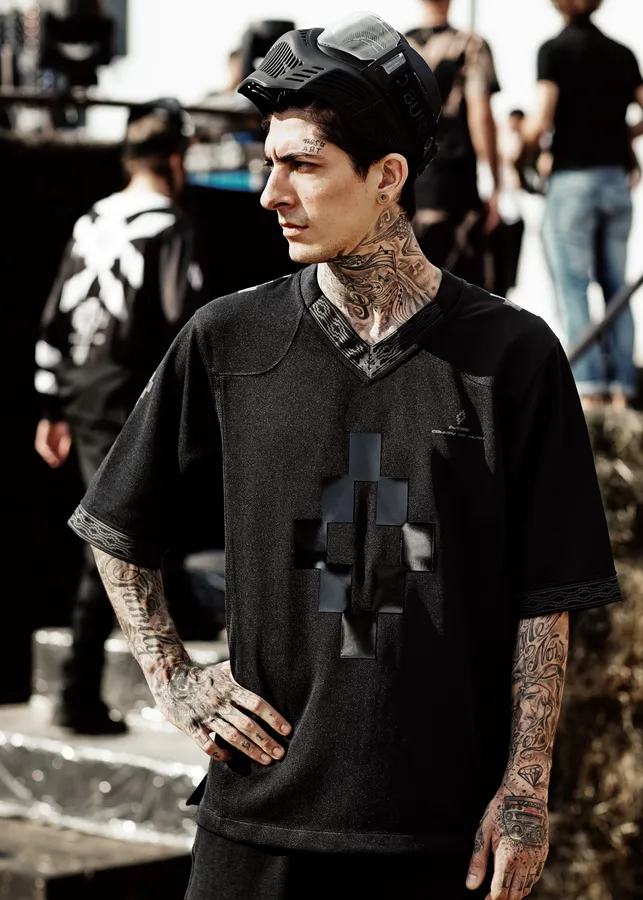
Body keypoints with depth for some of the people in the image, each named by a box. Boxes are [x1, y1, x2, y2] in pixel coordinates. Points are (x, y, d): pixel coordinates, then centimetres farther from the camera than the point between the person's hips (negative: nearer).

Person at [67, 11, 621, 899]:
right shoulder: (230, 340, 2)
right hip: (262, 805, 1)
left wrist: (525, 790, -5)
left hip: (447, 824, -1)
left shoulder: (512, 354, -2)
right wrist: (174, 682, 7)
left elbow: (544, 602, -1)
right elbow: (117, 527, 15)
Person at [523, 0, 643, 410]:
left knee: (573, 288, -3)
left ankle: (588, 391, -10)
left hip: (572, 180, -4)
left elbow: (539, 123, -14)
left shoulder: (555, 50, -5)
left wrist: (526, 135, 8)